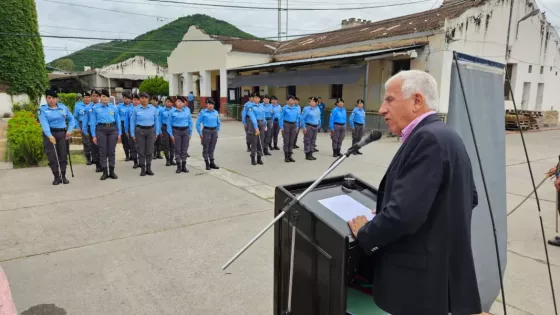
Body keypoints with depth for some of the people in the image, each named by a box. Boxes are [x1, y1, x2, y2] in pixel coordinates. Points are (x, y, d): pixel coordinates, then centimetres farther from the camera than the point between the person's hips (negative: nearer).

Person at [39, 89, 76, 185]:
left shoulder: (63, 107, 5)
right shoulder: (42, 109, -4)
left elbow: (71, 119, 13)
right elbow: (44, 123, -17)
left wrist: (70, 130, -3)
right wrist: (49, 135, -32)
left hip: (62, 134, 2)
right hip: (49, 134, -2)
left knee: (63, 155, 5)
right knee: (52, 156, -1)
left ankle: (63, 176, 14)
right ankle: (57, 177, 9)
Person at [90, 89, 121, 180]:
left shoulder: (114, 107, 5)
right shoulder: (95, 108, 2)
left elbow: (118, 120, 9)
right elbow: (93, 122, 3)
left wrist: (119, 133, 6)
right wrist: (94, 135, -1)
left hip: (113, 129, 1)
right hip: (101, 130, -1)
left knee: (111, 151, 6)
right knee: (103, 151, 3)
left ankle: (112, 171, 14)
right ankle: (104, 172, 11)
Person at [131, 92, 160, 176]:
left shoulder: (153, 108, 2)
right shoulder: (136, 109, 0)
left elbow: (156, 121, 6)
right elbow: (132, 122, 2)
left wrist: (157, 133, 4)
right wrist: (133, 134, -1)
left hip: (151, 130, 1)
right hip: (140, 130, -1)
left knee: (149, 151, 5)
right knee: (141, 151, 3)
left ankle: (148, 168, 15)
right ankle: (142, 169, 12)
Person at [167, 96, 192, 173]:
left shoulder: (187, 110, 1)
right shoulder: (172, 111, -3)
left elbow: (190, 121, 6)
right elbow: (169, 123, -1)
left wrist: (190, 133, 5)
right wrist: (171, 135, -5)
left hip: (185, 131, 2)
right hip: (176, 131, -2)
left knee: (184, 150, 7)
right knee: (177, 150, 3)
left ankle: (184, 166, 16)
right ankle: (179, 166, 13)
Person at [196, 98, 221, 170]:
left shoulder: (216, 112, 6)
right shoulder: (203, 112, -7)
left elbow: (218, 123, 17)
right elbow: (198, 123, -7)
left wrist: (217, 131, 11)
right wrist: (200, 133, -8)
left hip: (214, 131, 4)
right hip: (206, 131, -4)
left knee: (212, 148, 11)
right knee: (206, 148, 3)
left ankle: (212, 163, 20)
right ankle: (207, 164, 11)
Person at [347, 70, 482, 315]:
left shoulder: (427, 138, -23)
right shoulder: (445, 136, 9)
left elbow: (405, 212, -29)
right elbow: (470, 197, 17)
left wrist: (364, 233, -12)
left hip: (422, 275, -9)